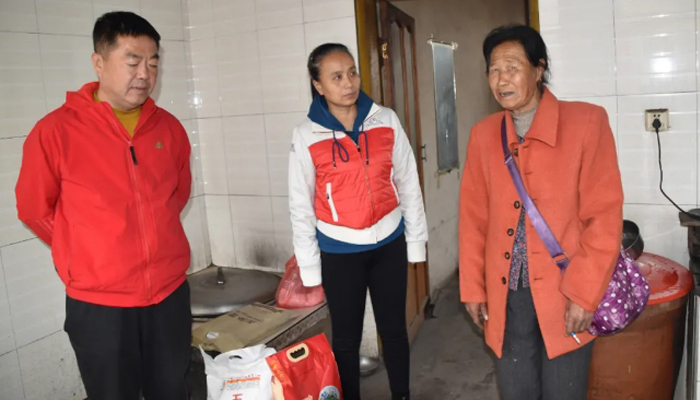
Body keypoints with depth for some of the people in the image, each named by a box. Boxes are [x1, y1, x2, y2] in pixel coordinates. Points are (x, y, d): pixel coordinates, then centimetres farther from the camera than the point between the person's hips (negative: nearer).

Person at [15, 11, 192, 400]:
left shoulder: (170, 128, 0)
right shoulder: (56, 130, -11)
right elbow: (34, 209, 0)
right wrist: (87, 257, 8)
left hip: (170, 294, 4)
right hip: (99, 304, -3)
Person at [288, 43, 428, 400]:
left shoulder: (386, 121, -4)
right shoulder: (306, 136, -9)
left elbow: (408, 184, 3)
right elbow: (301, 206, -4)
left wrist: (415, 240, 5)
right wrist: (309, 266, -2)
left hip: (388, 244, 2)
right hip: (339, 251, -1)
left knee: (394, 330, 15)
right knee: (346, 338, 11)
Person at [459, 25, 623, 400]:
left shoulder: (586, 122, -7)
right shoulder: (482, 134, 3)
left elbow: (604, 215, -9)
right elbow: (473, 217, 7)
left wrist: (583, 294, -12)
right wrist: (472, 286, 6)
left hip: (565, 295, -3)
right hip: (506, 295, 3)